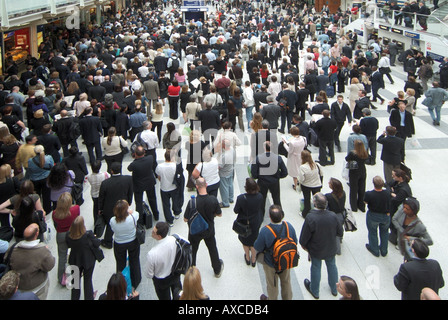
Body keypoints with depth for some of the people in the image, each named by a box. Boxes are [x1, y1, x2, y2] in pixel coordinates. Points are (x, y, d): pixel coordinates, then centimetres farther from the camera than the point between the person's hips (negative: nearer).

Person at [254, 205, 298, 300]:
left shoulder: (265, 231, -36)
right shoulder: (289, 226, -23)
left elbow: (257, 248, -22)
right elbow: (295, 242, -6)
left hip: (270, 263, -3)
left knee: (272, 285, 24)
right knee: (286, 282, 30)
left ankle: (272, 299, 48)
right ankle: (287, 298, 52)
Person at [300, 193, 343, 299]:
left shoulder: (310, 218, -32)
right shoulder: (333, 216, -22)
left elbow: (304, 236, -21)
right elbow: (340, 232, -7)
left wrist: (303, 244, 0)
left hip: (315, 250, -2)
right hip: (331, 249, 2)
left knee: (316, 268, 19)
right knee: (332, 266, 24)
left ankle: (315, 291, 40)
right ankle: (334, 289, 45)